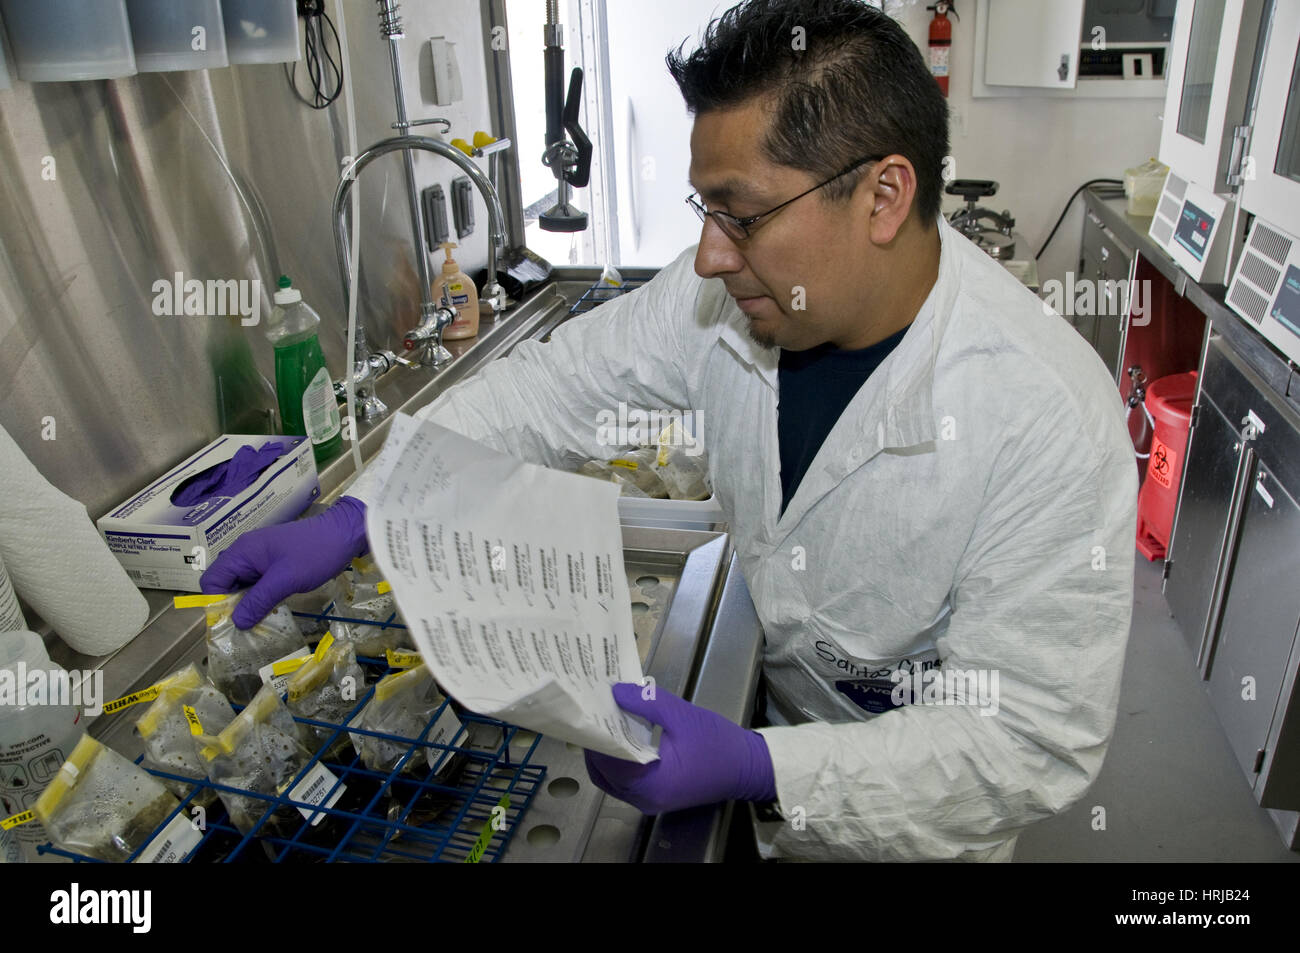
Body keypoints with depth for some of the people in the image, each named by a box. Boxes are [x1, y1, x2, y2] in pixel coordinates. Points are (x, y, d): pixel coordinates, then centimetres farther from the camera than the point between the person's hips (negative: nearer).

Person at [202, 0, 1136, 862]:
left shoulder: (1052, 423, -33)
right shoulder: (732, 292, -17)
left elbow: (1035, 740, -28)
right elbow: (556, 385, -10)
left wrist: (754, 771, -38)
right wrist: (349, 520, -16)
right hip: (785, 702, 4)